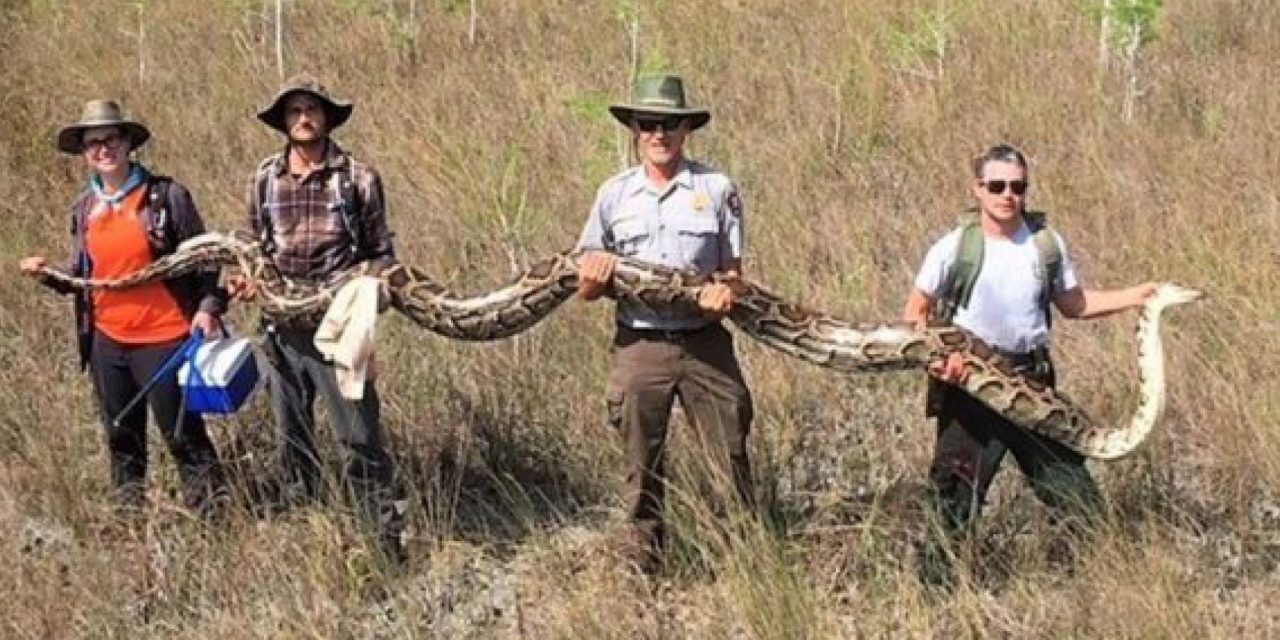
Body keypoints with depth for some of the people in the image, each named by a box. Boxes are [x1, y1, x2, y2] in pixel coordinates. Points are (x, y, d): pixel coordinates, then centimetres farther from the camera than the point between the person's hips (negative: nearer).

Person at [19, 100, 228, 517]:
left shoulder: (166, 195, -7)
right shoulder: (84, 209, 8)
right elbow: (81, 275, 16)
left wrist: (208, 306, -16)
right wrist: (49, 276, -3)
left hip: (164, 338, -5)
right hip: (107, 341, 5)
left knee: (183, 435, -2)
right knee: (122, 438, 15)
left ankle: (213, 514, 7)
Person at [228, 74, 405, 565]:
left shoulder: (358, 178, -3)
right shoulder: (264, 179, 6)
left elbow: (381, 253, 3)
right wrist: (245, 279, -3)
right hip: (282, 330, 4)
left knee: (360, 439, -6)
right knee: (292, 439, 14)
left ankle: (388, 540, -1)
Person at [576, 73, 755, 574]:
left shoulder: (717, 190, 2)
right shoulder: (615, 195, 7)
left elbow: (733, 268, 6)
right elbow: (586, 286, 10)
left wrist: (726, 292, -16)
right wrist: (595, 278, -14)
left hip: (704, 342, -1)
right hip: (639, 344, 1)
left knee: (731, 458, -2)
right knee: (642, 467, 8)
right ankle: (641, 566, 18)